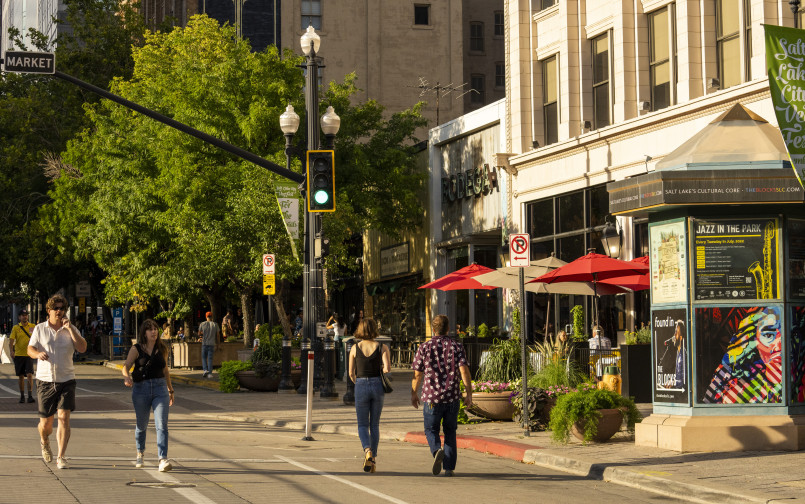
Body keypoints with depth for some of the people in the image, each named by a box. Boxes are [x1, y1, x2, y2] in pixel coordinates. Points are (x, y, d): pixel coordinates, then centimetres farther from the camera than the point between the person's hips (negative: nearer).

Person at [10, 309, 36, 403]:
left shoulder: (33, 327, 4)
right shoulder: (16, 328, 2)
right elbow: (11, 339, -7)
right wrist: (12, 351, -21)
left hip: (29, 354, -1)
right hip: (18, 355, 1)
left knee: (29, 375, -12)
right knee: (21, 376, 8)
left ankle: (30, 395, -11)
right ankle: (22, 396, 18)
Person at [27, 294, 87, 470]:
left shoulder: (71, 329, 6)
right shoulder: (40, 329, 5)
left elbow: (82, 348, -6)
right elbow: (30, 349, -1)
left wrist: (70, 328, -14)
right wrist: (38, 353, -24)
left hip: (66, 379, 0)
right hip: (45, 380, 0)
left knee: (64, 417, -15)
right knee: (46, 423, 5)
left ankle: (61, 458, -11)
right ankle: (44, 441, 40)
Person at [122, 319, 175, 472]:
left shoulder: (162, 349, 10)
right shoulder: (136, 349, 1)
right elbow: (126, 366, -9)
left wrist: (171, 390, 25)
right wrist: (126, 376, -31)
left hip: (160, 388, 1)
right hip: (141, 389, -1)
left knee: (162, 425, -13)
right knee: (141, 424, 12)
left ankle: (163, 459, -20)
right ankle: (140, 453, 38)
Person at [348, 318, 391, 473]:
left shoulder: (355, 348, -1)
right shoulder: (382, 348, -2)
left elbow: (351, 373, 2)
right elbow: (387, 368, -11)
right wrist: (380, 379, 10)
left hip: (361, 386, -1)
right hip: (377, 386, 1)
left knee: (363, 424, 8)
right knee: (375, 424, 14)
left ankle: (367, 450, -20)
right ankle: (373, 459, 12)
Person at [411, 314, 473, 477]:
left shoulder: (424, 347, -1)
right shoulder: (457, 346, 1)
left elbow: (417, 374, 2)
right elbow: (464, 371, -8)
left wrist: (413, 394, 15)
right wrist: (469, 394, -4)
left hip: (432, 397, -1)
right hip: (452, 397, 2)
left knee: (431, 430, 12)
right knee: (450, 431, 15)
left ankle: (437, 451, -18)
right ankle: (449, 468, 12)